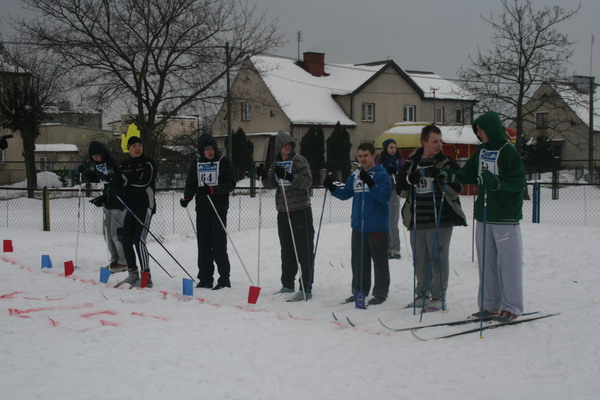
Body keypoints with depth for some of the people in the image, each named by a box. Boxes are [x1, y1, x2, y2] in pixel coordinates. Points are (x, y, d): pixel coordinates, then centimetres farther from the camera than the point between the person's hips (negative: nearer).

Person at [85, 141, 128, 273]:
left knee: (116, 233, -8)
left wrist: (103, 198, -27)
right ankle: (115, 260, 20)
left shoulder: (113, 163, -18)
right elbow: (95, 178, 23)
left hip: (118, 202, -9)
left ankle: (124, 262, 0)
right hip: (107, 203, 9)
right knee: (107, 232, 11)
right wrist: (85, 172, 2)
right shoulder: (99, 164, 8)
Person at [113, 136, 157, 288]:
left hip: (145, 205, -6)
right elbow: (116, 184, 9)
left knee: (139, 240, -15)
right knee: (127, 241, 6)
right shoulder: (124, 166, 13)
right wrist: (116, 190, -13)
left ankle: (146, 277, -14)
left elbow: (145, 182, -17)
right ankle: (133, 274, 20)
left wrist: (127, 186, -16)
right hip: (130, 206, 6)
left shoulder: (148, 163, -3)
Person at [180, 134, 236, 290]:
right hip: (202, 209, 4)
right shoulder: (196, 165, 11)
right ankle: (205, 278, 12)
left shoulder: (224, 162, 0)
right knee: (203, 245, 5)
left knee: (218, 244, -8)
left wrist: (213, 189, -21)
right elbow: (191, 185, 10)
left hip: (219, 209, -4)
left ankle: (224, 278, 0)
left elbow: (231, 184, -6)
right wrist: (186, 197, -10)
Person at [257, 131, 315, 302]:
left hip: (300, 210, -7)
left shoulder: (299, 160, -6)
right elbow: (272, 184, 11)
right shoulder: (276, 163, 13)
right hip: (283, 211, 7)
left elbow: (308, 181, -15)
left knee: (304, 251, -7)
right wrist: (264, 176, -9)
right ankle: (287, 284, 27)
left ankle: (306, 289, -7)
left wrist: (288, 176, -27)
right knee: (287, 250, 15)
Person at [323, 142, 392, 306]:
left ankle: (380, 292, 10)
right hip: (358, 225, 6)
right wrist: (332, 188, -6)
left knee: (379, 261, 2)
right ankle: (359, 290, 25)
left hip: (377, 226, -6)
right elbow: (345, 194, 11)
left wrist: (370, 184, -32)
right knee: (358, 261, 13)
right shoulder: (355, 175, 10)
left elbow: (385, 196, -19)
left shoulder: (381, 174, -7)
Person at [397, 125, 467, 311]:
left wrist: (441, 178, -19)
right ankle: (421, 294, 21)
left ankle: (438, 297, 5)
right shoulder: (411, 164, 10)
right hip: (416, 220, 4)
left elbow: (457, 188, -6)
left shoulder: (447, 163, 1)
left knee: (438, 257, -4)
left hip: (440, 220, -4)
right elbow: (400, 190, 11)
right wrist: (409, 181, -9)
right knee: (420, 259, 10)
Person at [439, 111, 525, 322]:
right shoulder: (481, 151, 11)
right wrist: (449, 175, 2)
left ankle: (511, 307, 6)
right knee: (486, 261, 11)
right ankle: (490, 305, 18)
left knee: (508, 262, -2)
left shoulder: (508, 152, -11)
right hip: (484, 215, 8)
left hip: (505, 217, -8)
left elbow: (518, 182, -16)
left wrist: (495, 181, -29)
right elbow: (469, 174, 18)